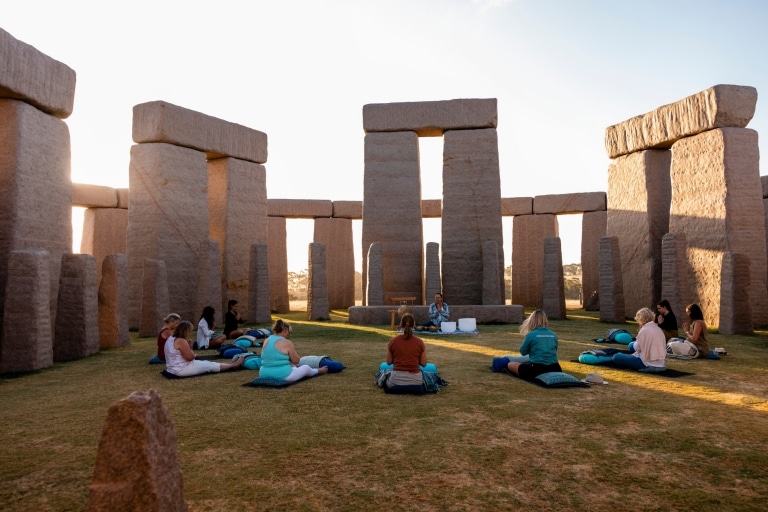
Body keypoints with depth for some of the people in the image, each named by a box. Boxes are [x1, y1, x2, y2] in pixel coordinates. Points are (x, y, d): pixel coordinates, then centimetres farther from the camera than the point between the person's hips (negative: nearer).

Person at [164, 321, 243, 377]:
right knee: (209, 365, 2)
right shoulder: (181, 341, -23)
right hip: (181, 370, -10)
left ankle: (230, 364, 26)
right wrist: (190, 348, -4)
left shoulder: (171, 338, 9)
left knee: (205, 363, 17)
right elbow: (190, 357, -20)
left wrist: (187, 347, 3)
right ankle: (233, 365, 15)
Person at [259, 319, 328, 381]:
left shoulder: (267, 341, 4)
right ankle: (318, 371, 49)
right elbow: (296, 361, -6)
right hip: (282, 376, -7)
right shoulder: (286, 343, -16)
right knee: (306, 368, 20)